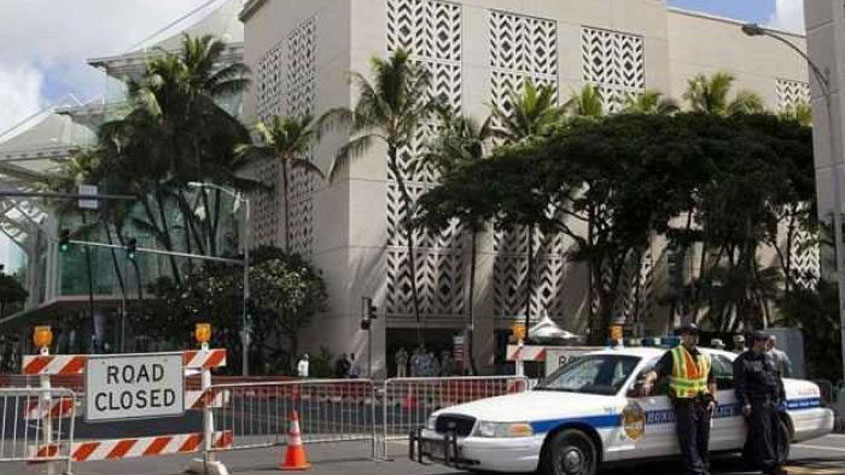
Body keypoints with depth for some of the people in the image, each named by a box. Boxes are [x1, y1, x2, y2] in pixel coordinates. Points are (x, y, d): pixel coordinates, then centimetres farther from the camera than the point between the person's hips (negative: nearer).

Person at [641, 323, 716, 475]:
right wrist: (647, 381, -37)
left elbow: (711, 380, 24)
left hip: (703, 404, 6)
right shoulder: (673, 355, -3)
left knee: (703, 440, 12)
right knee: (688, 440, -8)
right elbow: (657, 370, -18)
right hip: (685, 404, -5)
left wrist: (713, 399, 11)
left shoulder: (705, 357, 16)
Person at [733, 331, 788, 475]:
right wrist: (745, 403, -15)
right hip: (757, 403, -7)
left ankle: (777, 463, 13)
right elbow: (739, 385, -8)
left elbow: (777, 379, 26)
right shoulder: (743, 361, -2)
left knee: (778, 433, 5)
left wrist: (782, 397, 19)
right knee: (762, 434, -10)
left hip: (774, 402, 7)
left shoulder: (770, 358, 21)